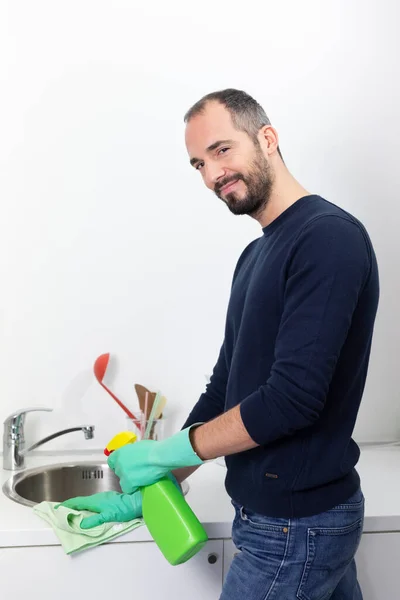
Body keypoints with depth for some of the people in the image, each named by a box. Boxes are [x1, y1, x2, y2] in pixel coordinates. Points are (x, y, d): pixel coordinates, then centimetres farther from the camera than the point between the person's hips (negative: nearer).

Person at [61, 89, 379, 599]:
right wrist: (152, 488, 10)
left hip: (294, 524, -8)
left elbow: (294, 395, -26)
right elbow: (224, 387, 12)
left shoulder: (330, 236, -19)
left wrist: (167, 452, -15)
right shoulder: (256, 255, 10)